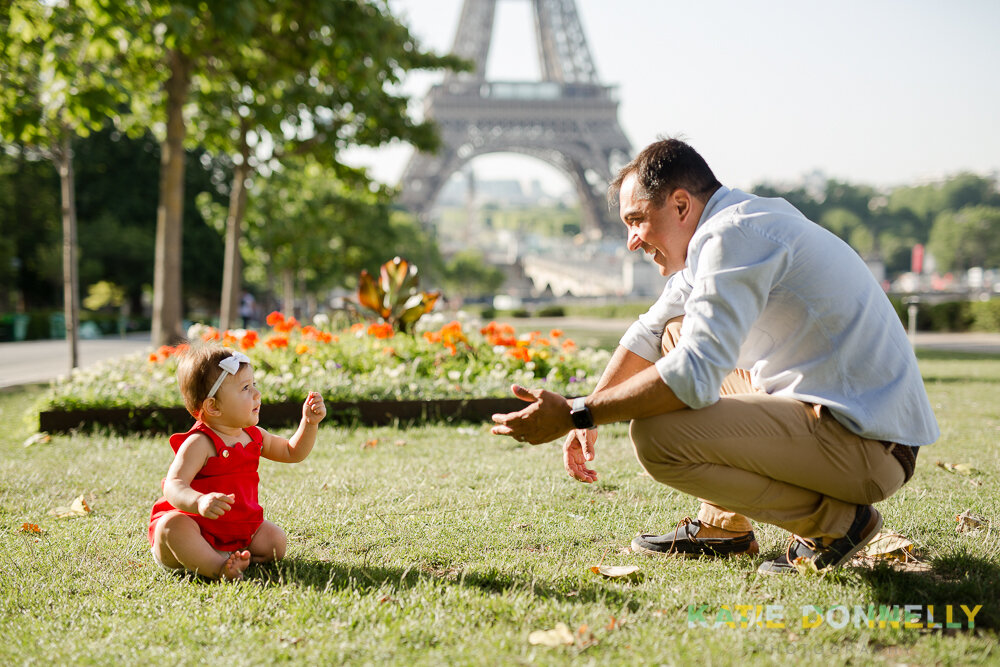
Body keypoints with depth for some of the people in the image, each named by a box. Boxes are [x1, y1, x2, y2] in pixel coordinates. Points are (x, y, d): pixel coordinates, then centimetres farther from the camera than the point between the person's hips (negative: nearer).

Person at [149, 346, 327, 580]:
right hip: (195, 523, -7)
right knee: (172, 527, -37)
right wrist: (199, 502, -54)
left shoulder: (254, 436, 6)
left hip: (237, 530, 7)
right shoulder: (199, 444, -20)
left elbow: (292, 452, 23)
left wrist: (309, 422, 5)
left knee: (275, 541, -10)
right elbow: (173, 486, -33)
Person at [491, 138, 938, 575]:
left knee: (654, 434, -24)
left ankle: (833, 521, -8)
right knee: (678, 334, 22)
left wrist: (573, 415, -20)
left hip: (867, 448, -10)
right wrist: (588, 416, 17)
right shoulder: (733, 226, 15)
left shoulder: (733, 235, -17)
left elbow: (694, 377, -26)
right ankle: (724, 525, 20)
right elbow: (650, 331, 25)